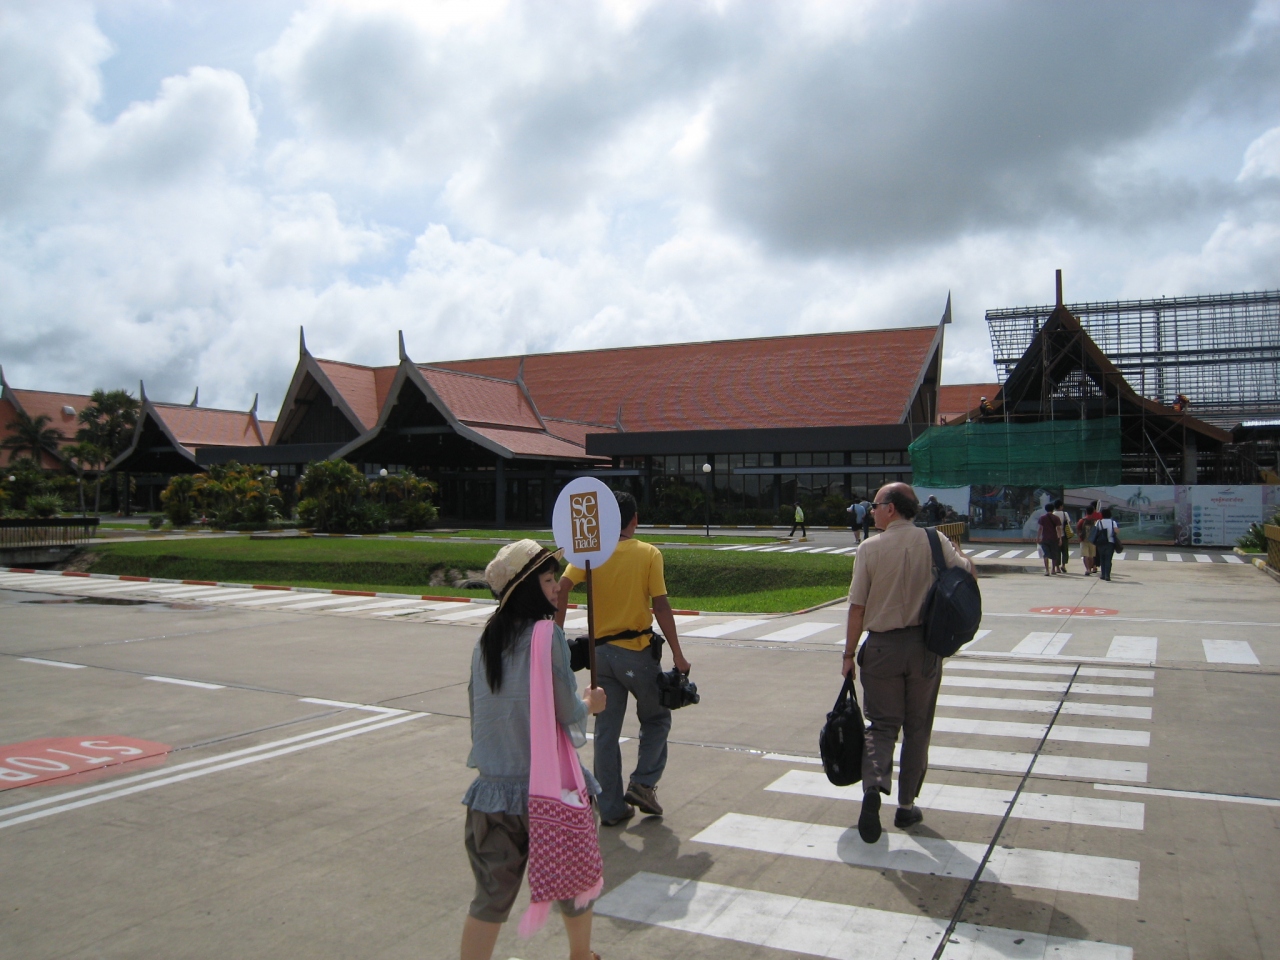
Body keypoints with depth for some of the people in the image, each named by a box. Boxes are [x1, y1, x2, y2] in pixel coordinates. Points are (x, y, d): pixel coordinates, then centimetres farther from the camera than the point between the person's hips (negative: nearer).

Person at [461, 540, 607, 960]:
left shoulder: (487, 639, 4)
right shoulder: (547, 636, -16)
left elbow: (480, 708, 12)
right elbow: (565, 712, -14)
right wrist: (589, 703, 7)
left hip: (493, 786, 5)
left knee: (491, 897, 11)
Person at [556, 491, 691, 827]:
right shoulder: (649, 553, -6)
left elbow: (561, 588, -14)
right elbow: (660, 607, -12)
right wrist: (677, 655, -6)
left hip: (601, 651, 3)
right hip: (638, 650, -3)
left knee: (606, 730, 11)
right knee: (656, 718, 19)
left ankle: (612, 808, 16)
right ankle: (643, 783, 5)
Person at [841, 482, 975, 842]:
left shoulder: (870, 548, -7)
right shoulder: (934, 541, -4)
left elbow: (857, 607, -7)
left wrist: (849, 654, 1)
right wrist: (958, 553, 15)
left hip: (882, 646, -1)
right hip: (924, 644, 1)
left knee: (882, 724, 9)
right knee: (916, 727, 14)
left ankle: (873, 786, -14)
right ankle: (906, 805, 20)